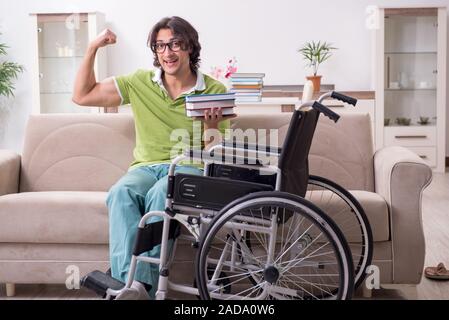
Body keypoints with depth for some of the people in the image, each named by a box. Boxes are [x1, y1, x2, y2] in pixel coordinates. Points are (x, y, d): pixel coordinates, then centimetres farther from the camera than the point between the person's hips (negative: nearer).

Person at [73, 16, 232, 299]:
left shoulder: (215, 91, 5)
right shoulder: (141, 82, 11)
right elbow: (82, 96, 12)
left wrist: (210, 125, -16)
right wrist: (93, 48, 3)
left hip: (190, 168, -2)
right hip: (146, 167, 2)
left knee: (161, 193, -38)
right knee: (122, 192, -34)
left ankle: (144, 285, -38)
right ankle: (134, 283, -46)